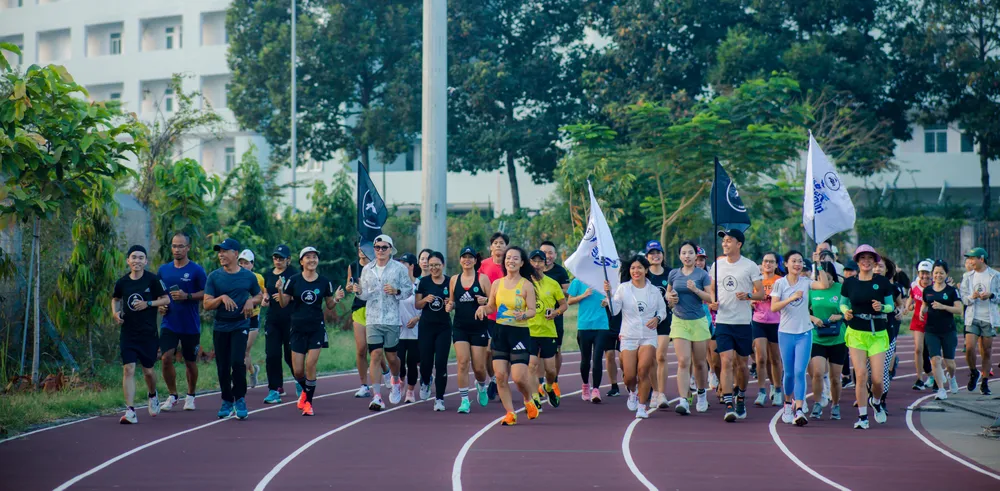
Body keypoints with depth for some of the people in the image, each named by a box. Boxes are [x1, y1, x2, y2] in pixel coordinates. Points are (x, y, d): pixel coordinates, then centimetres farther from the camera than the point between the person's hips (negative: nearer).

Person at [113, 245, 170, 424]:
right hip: (128, 333, 1)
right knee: (128, 369, -10)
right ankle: (130, 411, -11)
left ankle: (152, 395, 43)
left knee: (148, 370, 9)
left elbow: (166, 299, 0)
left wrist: (148, 304, -15)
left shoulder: (152, 280, -5)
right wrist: (115, 312, 1)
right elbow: (115, 298, 20)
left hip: (148, 333, -1)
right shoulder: (122, 282, 2)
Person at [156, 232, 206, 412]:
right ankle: (172, 395, 5)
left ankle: (190, 396, 28)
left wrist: (187, 296, -20)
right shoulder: (163, 270, 7)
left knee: (190, 362, 9)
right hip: (169, 323, 2)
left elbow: (206, 294, -7)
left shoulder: (196, 270, -5)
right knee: (166, 358, -11)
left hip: (191, 325, -2)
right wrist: (160, 305, -1)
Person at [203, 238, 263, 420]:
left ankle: (240, 399, -1)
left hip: (240, 325, -2)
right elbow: (206, 304, -2)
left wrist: (251, 301, -4)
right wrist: (222, 298, -19)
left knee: (237, 362, -17)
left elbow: (259, 296, 18)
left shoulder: (248, 276, 3)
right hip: (220, 327, 2)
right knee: (223, 367, 5)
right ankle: (227, 401, 22)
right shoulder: (214, 277, 1)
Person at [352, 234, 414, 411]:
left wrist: (396, 291, -17)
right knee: (376, 355, -9)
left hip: (392, 319, -1)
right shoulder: (367, 269, 9)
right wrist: (359, 291, -8)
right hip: (372, 319, 2)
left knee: (391, 356, 6)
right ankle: (377, 396, -10)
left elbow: (409, 290, 2)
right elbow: (365, 294, 14)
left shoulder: (399, 268, 0)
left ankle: (396, 382, 38)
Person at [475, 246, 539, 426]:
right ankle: (510, 413, 9)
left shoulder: (526, 285, -3)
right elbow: (491, 307, 15)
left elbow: (532, 310, -5)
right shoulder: (497, 284, 8)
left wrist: (523, 314, -27)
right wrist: (483, 308, -7)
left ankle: (529, 401, 20)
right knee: (500, 376, -2)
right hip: (500, 332, 4)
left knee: (519, 377, -11)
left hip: (520, 333, -4)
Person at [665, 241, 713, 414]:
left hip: (698, 322, -1)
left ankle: (701, 394, 32)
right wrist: (670, 298, -1)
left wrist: (696, 290, -20)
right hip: (679, 322, 1)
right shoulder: (673, 274, 7)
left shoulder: (702, 274, -2)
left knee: (699, 362, 9)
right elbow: (668, 292, 21)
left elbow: (711, 298, -6)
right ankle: (683, 400, -18)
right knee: (683, 362, -12)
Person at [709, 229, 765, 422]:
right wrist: (713, 302, -2)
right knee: (726, 361, -11)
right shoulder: (717, 265, 8)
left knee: (742, 364, 9)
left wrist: (748, 295, -20)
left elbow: (761, 293, -1)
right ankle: (728, 405, -15)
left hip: (743, 321, -1)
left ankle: (741, 397, 33)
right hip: (723, 321, 1)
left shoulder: (750, 266, -3)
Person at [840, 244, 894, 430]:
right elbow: (843, 303, 14)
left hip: (878, 334, 0)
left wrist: (882, 307, -12)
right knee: (860, 375, -8)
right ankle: (862, 417, 3)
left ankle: (876, 402, 30)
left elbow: (891, 306, 9)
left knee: (878, 378, -4)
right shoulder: (849, 283, 3)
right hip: (856, 333, 0)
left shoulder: (883, 282, 1)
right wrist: (846, 312, -8)